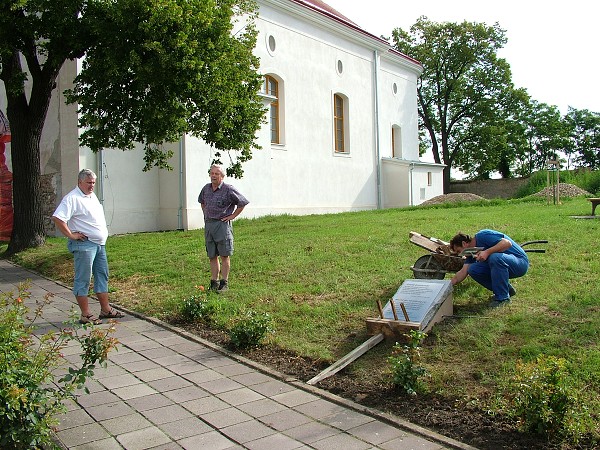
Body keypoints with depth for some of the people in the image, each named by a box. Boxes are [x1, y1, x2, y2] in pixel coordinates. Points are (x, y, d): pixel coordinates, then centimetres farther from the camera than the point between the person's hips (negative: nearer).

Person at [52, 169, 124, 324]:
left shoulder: (92, 196, 16)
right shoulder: (72, 198, -13)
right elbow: (57, 218, -23)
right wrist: (71, 235, -19)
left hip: (99, 244, 9)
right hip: (84, 244, -9)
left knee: (102, 276, 14)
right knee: (83, 280, -2)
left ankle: (106, 310, 24)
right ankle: (86, 315, 4)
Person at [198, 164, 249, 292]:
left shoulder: (228, 189, -7)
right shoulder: (206, 188, 11)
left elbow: (242, 202, -3)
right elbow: (201, 202, 31)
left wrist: (232, 216, -5)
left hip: (222, 224, -6)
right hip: (208, 224, 6)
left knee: (224, 256, -2)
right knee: (212, 256, 9)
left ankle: (224, 283, 4)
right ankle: (214, 282, 16)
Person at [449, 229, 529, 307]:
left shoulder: (482, 236, -18)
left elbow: (507, 243, -28)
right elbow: (463, 272, 2)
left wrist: (487, 252, -33)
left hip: (520, 262, -8)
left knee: (495, 257, -36)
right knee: (473, 270, -7)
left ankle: (503, 297, -19)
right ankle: (507, 288, 8)